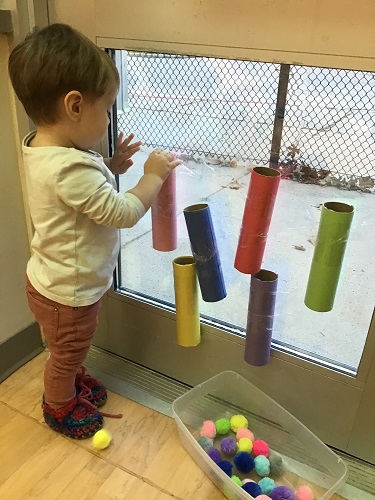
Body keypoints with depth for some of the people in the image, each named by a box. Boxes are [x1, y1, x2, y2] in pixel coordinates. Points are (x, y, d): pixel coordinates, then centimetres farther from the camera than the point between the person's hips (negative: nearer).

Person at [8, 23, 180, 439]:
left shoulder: (41, 147, -5)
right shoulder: (71, 168, -36)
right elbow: (124, 213, -29)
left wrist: (109, 167, -3)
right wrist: (153, 176, -16)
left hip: (54, 281, 9)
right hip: (67, 293, -9)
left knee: (70, 352, 34)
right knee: (66, 354, 21)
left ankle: (73, 381, 60)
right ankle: (60, 408, 47)